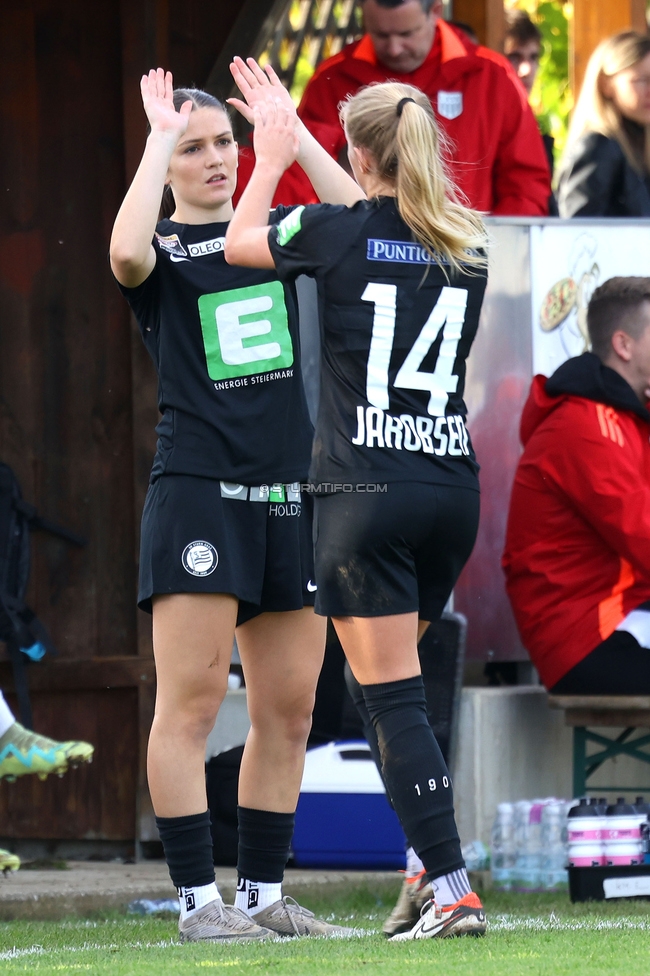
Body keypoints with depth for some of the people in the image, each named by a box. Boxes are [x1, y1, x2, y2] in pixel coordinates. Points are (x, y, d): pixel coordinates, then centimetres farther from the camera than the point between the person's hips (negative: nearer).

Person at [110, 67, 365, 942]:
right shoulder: (165, 248, 2)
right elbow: (127, 256, -23)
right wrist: (158, 140, -14)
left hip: (291, 494, 5)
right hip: (198, 491, -5)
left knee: (288, 712, 6)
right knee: (191, 704, -9)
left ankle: (263, 894, 14)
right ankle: (198, 901, -8)